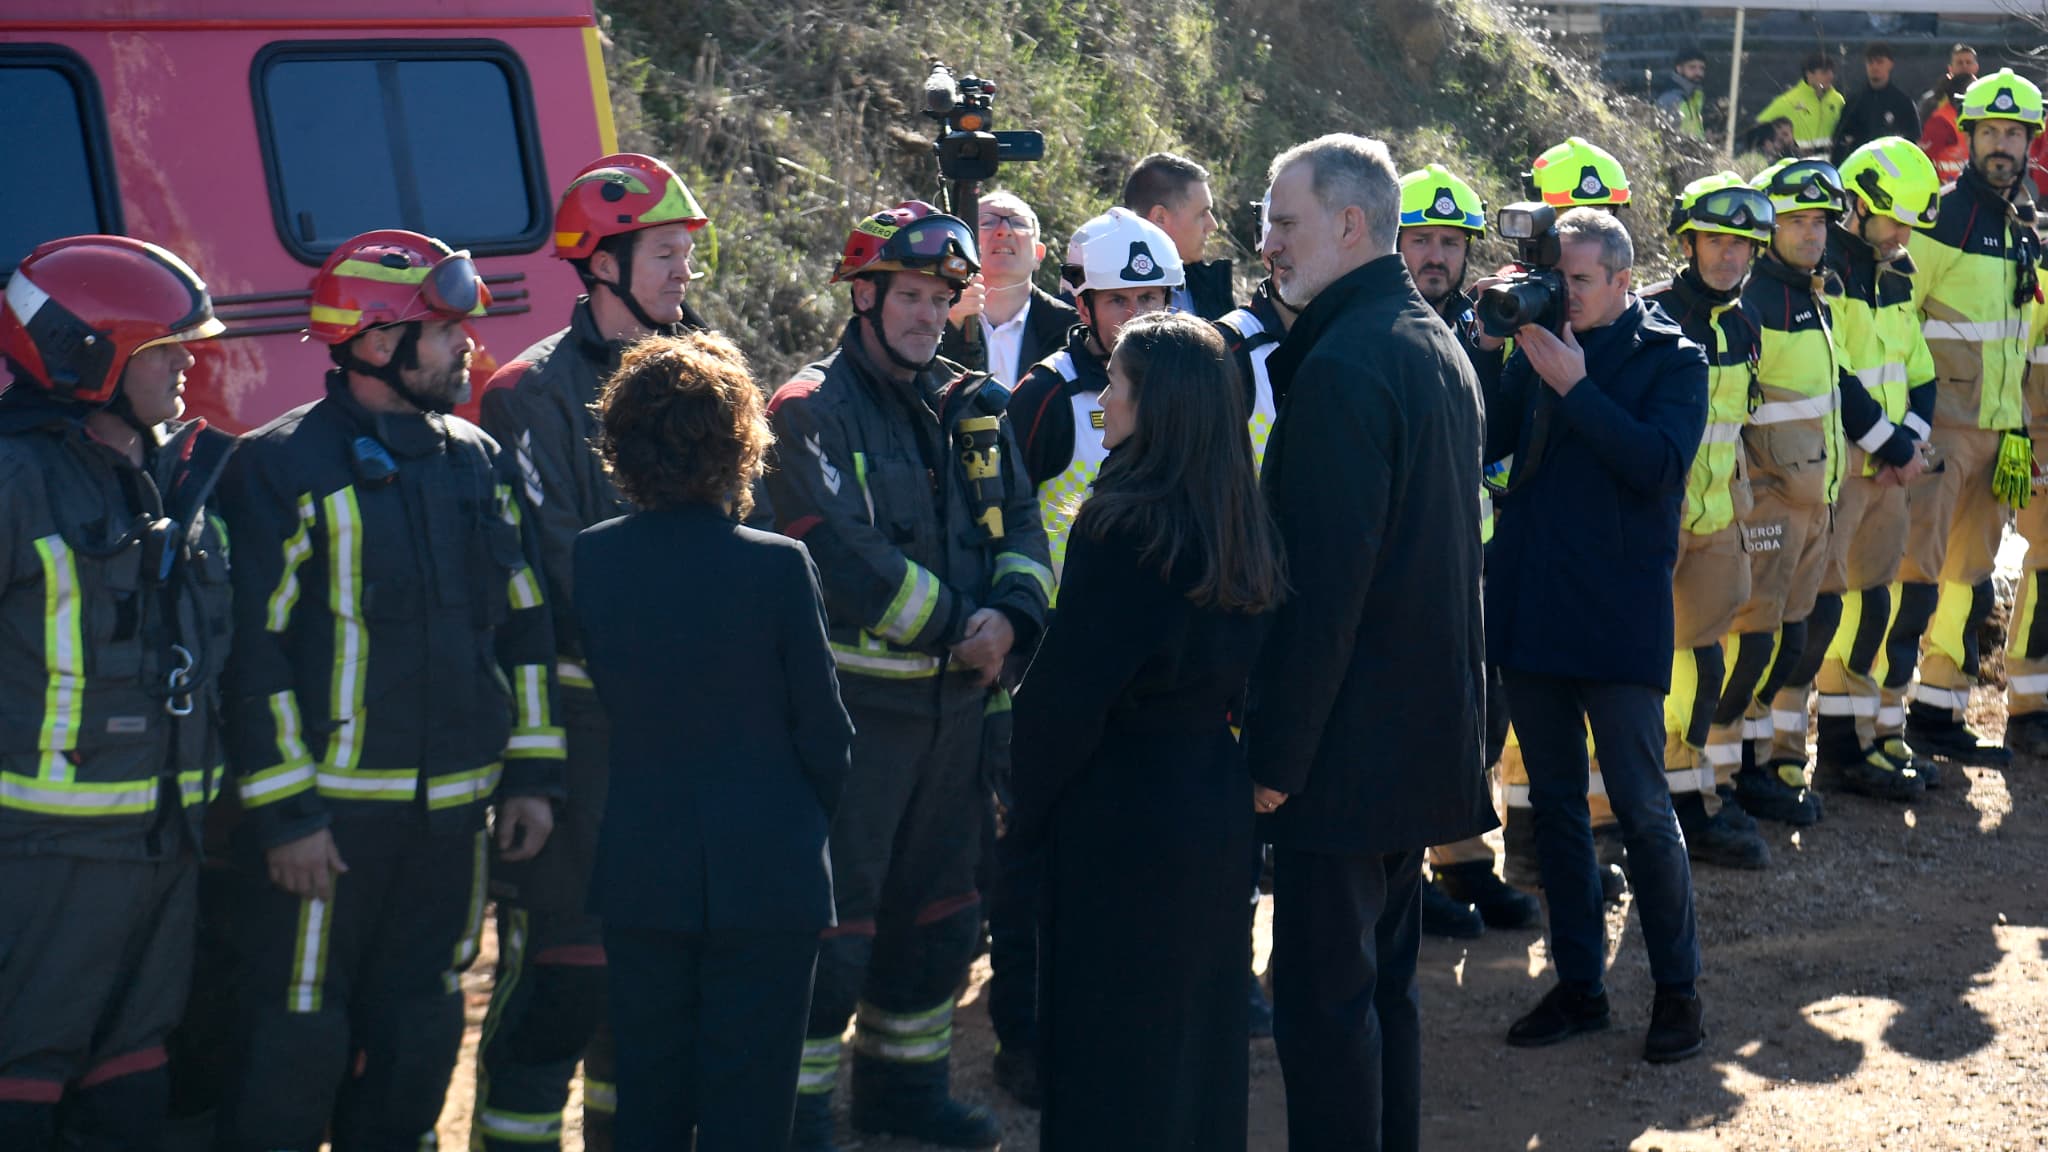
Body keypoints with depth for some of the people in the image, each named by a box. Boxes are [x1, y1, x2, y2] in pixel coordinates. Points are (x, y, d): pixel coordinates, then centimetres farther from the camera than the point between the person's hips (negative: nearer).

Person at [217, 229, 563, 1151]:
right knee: (297, 1039, -1)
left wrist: (531, 773, 10)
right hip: (324, 811, -6)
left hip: (452, 809, 6)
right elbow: (252, 650, -10)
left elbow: (523, 625, 16)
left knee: (419, 1031, 13)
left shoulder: (480, 464, 11)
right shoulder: (282, 469, -8)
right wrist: (283, 811, -14)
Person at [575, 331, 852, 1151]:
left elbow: (604, 697, 3)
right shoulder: (777, 565, -16)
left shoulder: (590, 558, -7)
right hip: (765, 870, -3)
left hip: (640, 871, 3)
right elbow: (822, 731, -9)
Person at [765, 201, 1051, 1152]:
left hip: (958, 698, 7)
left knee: (937, 907, 17)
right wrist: (957, 629, -15)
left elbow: (1021, 528, 6)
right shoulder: (812, 412, -9)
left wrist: (1009, 614, -14)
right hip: (857, 703, -7)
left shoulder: (972, 408, 12)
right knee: (837, 915, -4)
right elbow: (850, 560, -19)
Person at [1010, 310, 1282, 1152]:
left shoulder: (1123, 528, -19)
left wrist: (1028, 806, -4)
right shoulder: (1242, 528, 4)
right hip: (1217, 799, 8)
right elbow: (1243, 671, 11)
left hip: (1121, 814, -7)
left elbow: (1068, 690, -16)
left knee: (1112, 1046, 4)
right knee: (1199, 1026, 18)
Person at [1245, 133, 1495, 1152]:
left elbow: (1322, 581, -23)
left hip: (1348, 745, -10)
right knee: (1386, 973, 19)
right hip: (1429, 724, 10)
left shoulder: (1344, 365, -19)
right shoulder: (1438, 345, 13)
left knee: (1322, 995, -3)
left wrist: (1276, 752, -18)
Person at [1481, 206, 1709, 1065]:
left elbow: (1661, 463, -17)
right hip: (1530, 606, 5)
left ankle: (1678, 986, 13)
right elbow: (1485, 442, 1)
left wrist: (1574, 386, -19)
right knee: (1554, 802, 11)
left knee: (1641, 806, -2)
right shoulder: (1538, 346, 9)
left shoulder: (1672, 358, -2)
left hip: (1619, 613, -5)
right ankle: (1579, 984, 21)